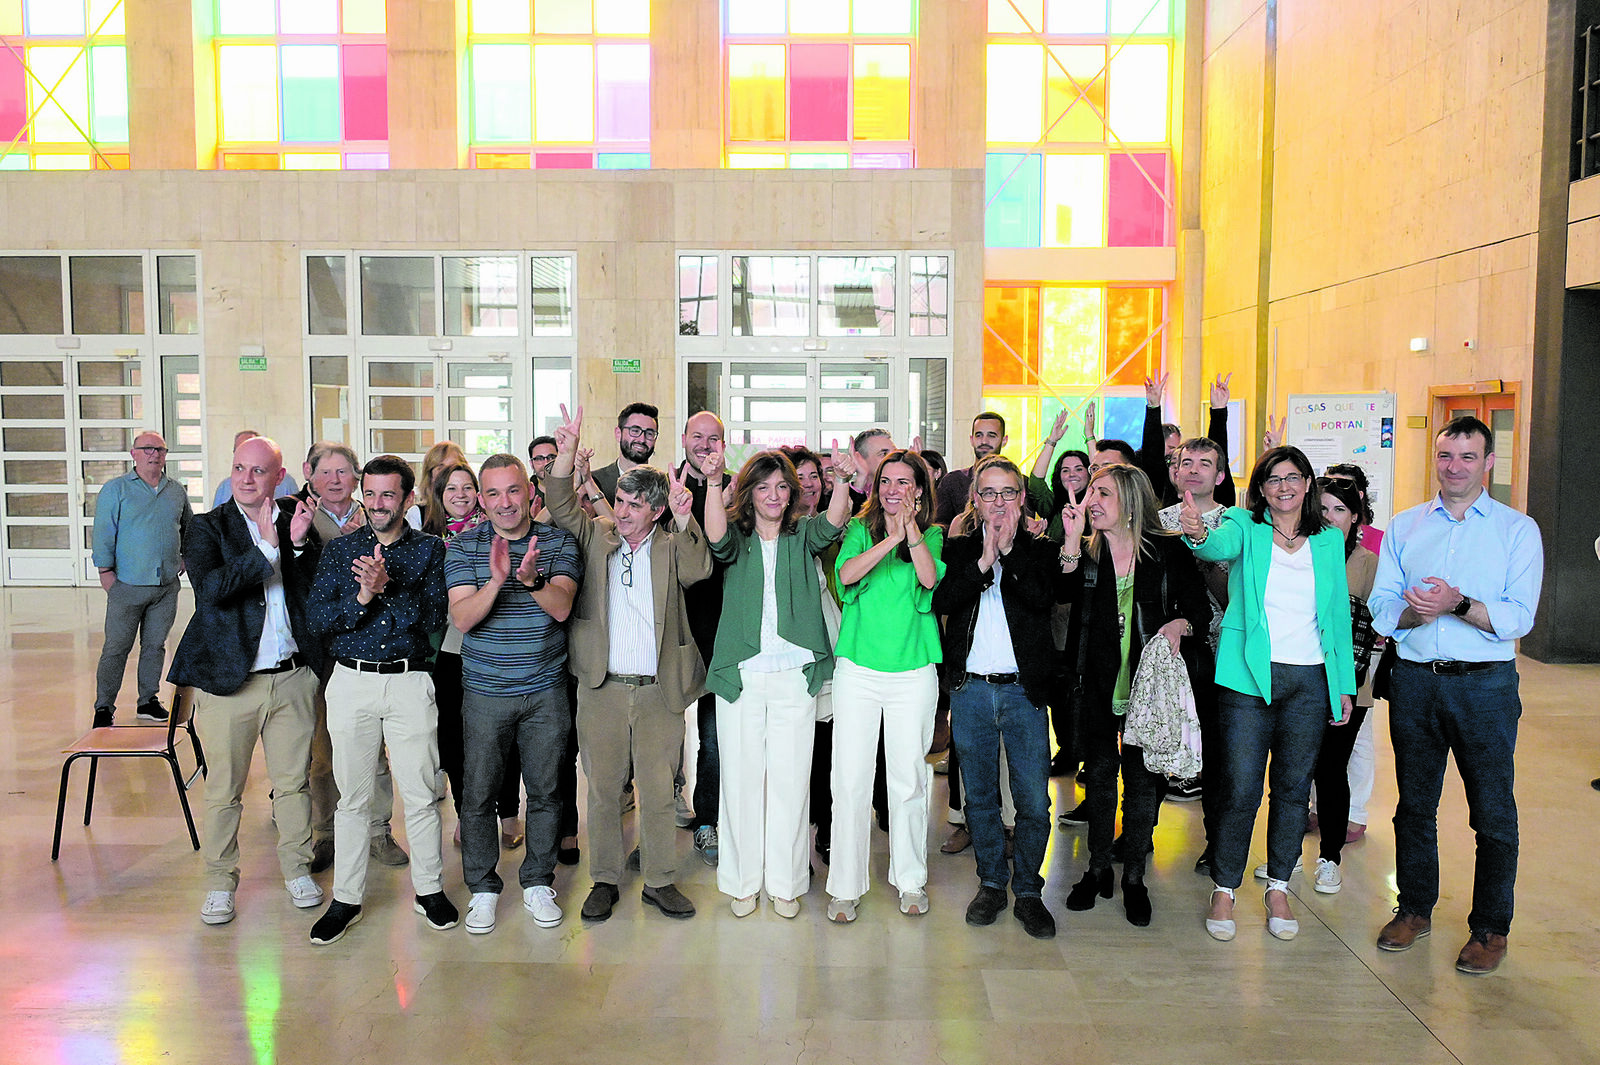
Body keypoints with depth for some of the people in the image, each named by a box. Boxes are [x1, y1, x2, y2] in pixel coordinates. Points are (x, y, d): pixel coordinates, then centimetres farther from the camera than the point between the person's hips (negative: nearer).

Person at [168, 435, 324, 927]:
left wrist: (299, 543, -14)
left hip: (294, 678, 2)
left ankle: (297, 868, 29)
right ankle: (220, 881, 25)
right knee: (223, 790, 9)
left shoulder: (297, 525, 6)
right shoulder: (208, 526, -1)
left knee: (293, 782, 13)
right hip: (229, 679, -2)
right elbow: (210, 586, -18)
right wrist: (269, 548, -21)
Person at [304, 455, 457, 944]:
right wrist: (363, 595, -17)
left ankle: (429, 890, 21)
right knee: (352, 796, 9)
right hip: (351, 683, 1)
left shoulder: (429, 548, 3)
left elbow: (434, 616, -8)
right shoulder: (339, 549, 7)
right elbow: (317, 618, -2)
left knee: (421, 793, 4)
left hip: (410, 682, -1)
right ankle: (346, 898, 23)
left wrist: (387, 587, -20)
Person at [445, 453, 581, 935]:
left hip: (546, 690, 0)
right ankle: (482, 887, 25)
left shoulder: (559, 542, -3)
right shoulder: (463, 547, -3)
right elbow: (462, 618, -15)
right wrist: (496, 580, -32)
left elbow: (561, 608, -16)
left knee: (544, 790, 10)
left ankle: (538, 881, 28)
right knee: (478, 792, 7)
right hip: (485, 691, 0)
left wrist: (532, 578, -37)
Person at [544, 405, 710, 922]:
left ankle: (660, 881, 23)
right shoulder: (596, 536, 7)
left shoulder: (671, 546, 3)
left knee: (658, 791, 9)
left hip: (659, 691, -1)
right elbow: (561, 507, -2)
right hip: (602, 689, 1)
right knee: (602, 790, 10)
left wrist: (684, 518, -30)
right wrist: (567, 450, -16)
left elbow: (697, 570, -15)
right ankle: (604, 880, 25)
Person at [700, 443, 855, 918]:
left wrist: (842, 478, -30)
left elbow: (832, 524, -12)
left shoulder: (802, 535, 8)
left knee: (790, 779, 5)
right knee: (741, 777, 6)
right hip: (741, 676, 0)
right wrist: (712, 481, -31)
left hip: (795, 674, 0)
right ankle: (743, 881, 21)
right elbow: (717, 537, -16)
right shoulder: (738, 536, 6)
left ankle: (785, 883, 19)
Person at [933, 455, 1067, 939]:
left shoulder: (1040, 550, 6)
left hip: (1024, 690, -1)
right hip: (970, 689, 1)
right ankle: (991, 882, 28)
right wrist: (984, 560, -15)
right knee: (979, 795, 12)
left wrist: (1009, 550, -14)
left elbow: (1043, 600, -12)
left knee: (1034, 801, 1)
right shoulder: (957, 549, 8)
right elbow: (942, 601, -9)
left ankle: (1028, 890, 18)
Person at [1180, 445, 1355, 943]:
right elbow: (1221, 546, -22)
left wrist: (1345, 683, 10)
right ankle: (1224, 889, 14)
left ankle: (1278, 888, 26)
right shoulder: (1246, 527, 2)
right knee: (1242, 789, -3)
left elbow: (1339, 613, 13)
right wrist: (1198, 534, -46)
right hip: (1250, 676, -3)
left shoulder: (1329, 540, 11)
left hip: (1311, 679, 3)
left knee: (1294, 788, 10)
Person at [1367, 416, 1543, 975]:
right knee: (1414, 802, 13)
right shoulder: (1404, 526, 10)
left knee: (1492, 812, 3)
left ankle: (1491, 928, 19)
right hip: (1415, 680, 3)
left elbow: (1518, 616, -9)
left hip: (1485, 683, -2)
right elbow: (1380, 607, 4)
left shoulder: (1517, 529, 1)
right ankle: (1415, 909, 28)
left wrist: (1458, 604, -24)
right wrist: (1415, 612, -16)